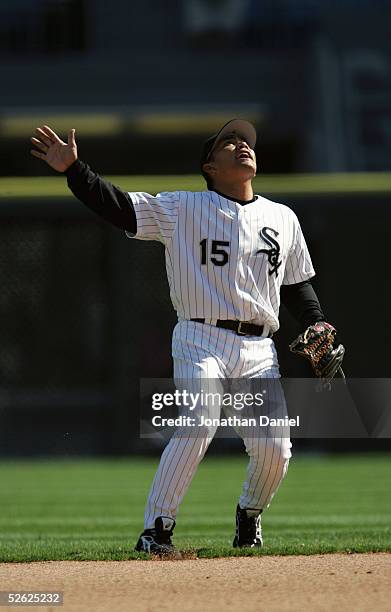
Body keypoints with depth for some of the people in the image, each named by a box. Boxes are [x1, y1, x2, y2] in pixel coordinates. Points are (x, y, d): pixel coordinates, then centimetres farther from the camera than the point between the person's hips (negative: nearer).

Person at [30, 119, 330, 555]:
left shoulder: (283, 219, 17)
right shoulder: (181, 209, 5)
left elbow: (298, 286, 23)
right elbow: (119, 207, -5)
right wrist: (74, 170, -18)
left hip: (258, 350, 4)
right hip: (201, 340, -4)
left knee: (274, 447, -8)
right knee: (198, 425, -25)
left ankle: (249, 518, 22)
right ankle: (156, 528, -17)